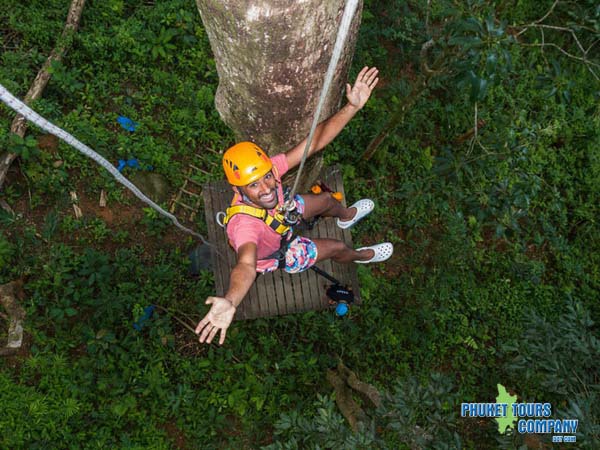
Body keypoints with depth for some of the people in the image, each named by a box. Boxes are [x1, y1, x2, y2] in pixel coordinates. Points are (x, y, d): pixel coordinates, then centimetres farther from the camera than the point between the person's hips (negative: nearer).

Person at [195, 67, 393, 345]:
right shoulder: (245, 223, -50)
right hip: (274, 254, -5)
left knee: (326, 200, 20)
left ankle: (346, 216, 60)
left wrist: (352, 107, -45)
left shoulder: (269, 168, -34)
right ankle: (361, 256, 46)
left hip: (281, 214, 5)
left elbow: (316, 140, -35)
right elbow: (246, 265, -66)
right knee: (337, 248, 7)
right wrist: (230, 302, -87)